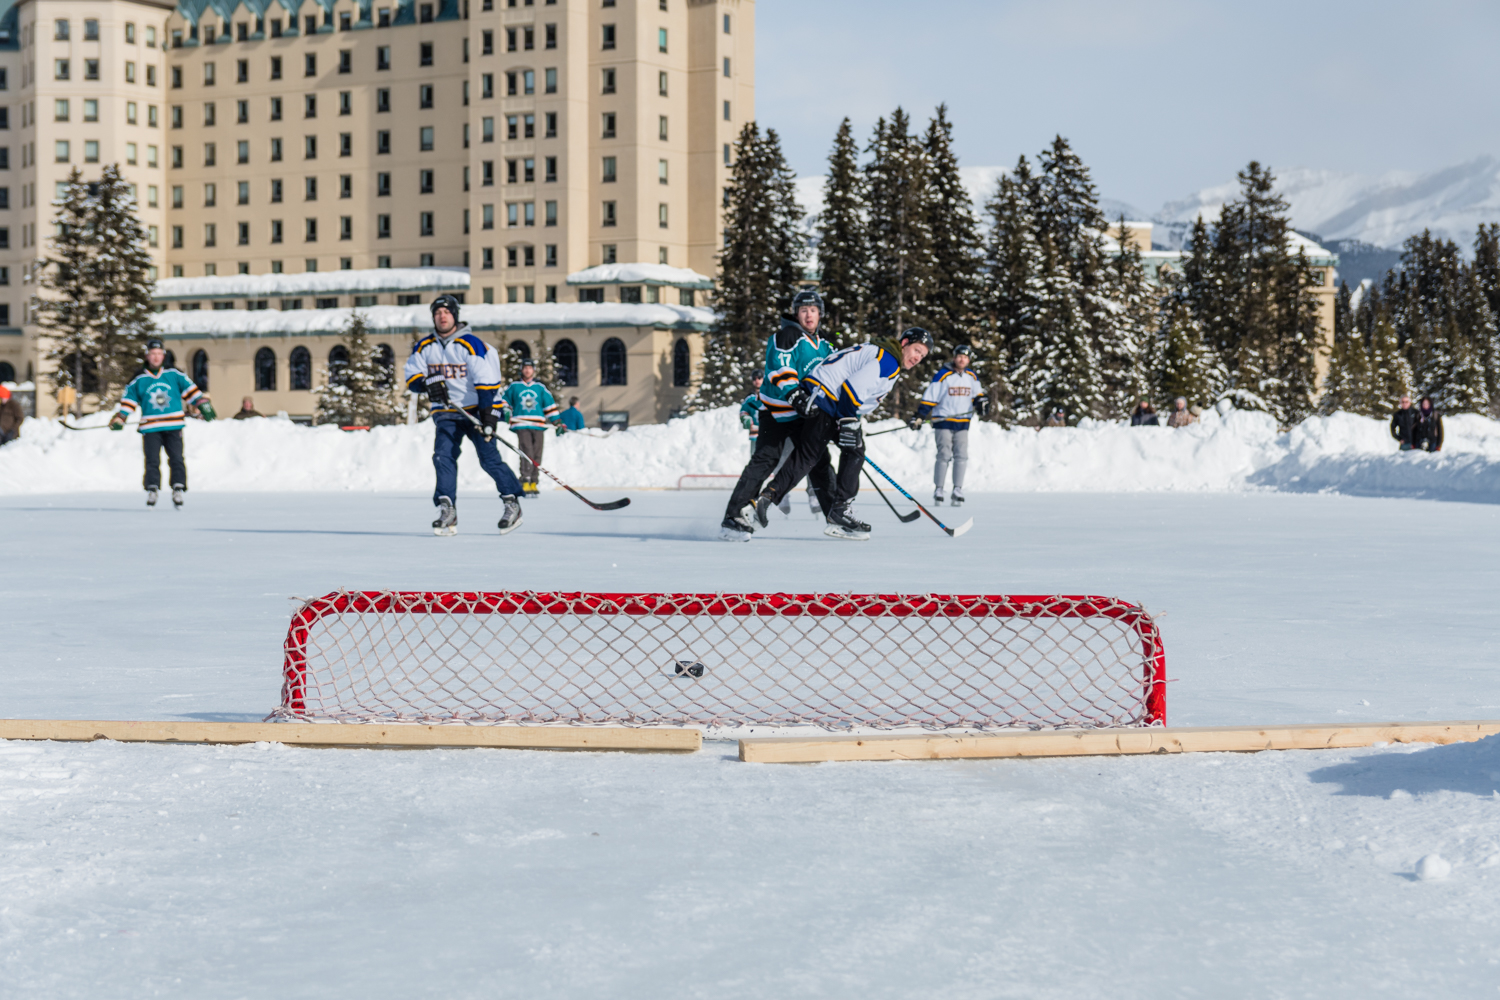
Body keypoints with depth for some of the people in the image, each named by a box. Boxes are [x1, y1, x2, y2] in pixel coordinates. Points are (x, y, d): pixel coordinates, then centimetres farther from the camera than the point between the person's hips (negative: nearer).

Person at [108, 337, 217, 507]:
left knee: (176, 459, -8)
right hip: (150, 428, 0)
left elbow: (190, 390, 12)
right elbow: (128, 400, 13)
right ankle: (152, 490, -3)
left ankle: (178, 490, -8)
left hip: (173, 426, 0)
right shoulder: (138, 380, 8)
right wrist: (119, 419, 6)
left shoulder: (174, 375, 8)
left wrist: (203, 405, 4)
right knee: (152, 461, -7)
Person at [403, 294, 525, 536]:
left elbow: (486, 381, -12)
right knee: (443, 456, -12)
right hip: (446, 414, 4)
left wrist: (488, 414, -19)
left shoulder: (471, 344, -10)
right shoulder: (424, 347, 5)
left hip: (474, 410, -4)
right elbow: (412, 378, 5)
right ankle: (447, 512, -13)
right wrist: (427, 383, -18)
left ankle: (512, 502, 6)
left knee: (489, 458, -9)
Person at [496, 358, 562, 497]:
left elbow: (550, 406, 17)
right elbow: (503, 399, 18)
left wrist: (557, 423, 11)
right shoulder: (514, 386, 10)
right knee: (527, 452, -18)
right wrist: (506, 411, -1)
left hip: (538, 425, 3)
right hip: (521, 425, -3)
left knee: (537, 454, 1)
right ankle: (525, 482, -22)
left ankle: (533, 483, 11)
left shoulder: (540, 388, 14)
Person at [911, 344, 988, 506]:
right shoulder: (943, 375, -7)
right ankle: (938, 490, 1)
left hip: (962, 423, 5)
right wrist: (919, 417, -14)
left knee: (961, 456, -3)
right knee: (944, 455, -8)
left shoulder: (971, 377, 10)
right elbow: (929, 398, -8)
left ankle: (958, 490, 2)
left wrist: (981, 402, 2)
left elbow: (977, 394, 25)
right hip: (943, 420, -5)